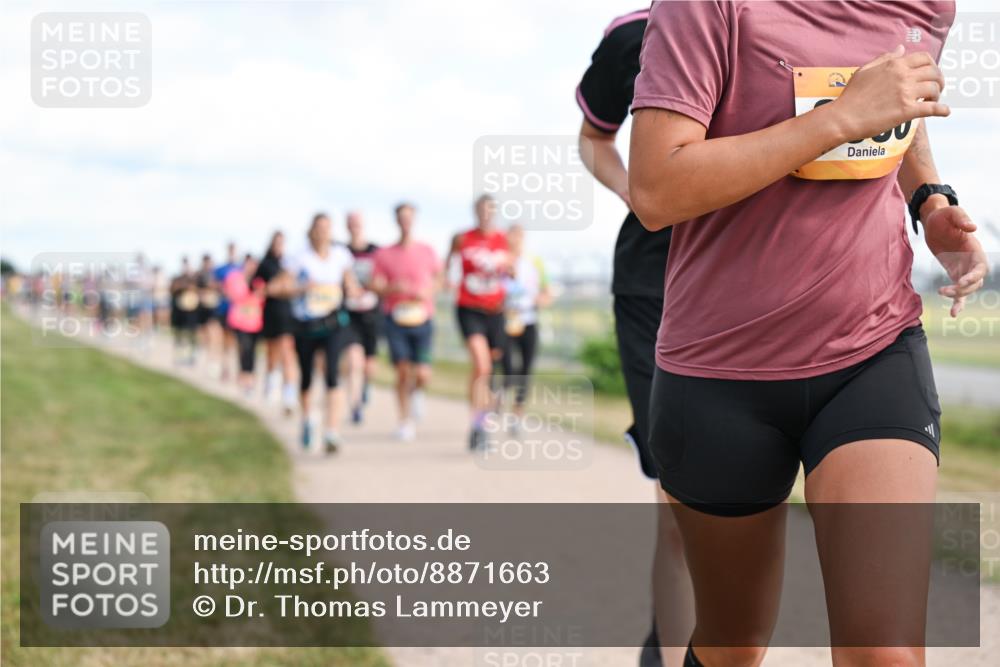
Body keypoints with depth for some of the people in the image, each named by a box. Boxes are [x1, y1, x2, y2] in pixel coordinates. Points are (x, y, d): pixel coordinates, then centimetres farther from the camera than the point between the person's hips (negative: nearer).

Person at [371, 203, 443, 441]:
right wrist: (394, 288, -19)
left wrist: (428, 291, -4)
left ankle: (416, 392, 27)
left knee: (422, 375, -9)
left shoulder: (427, 252, 6)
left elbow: (438, 278, 17)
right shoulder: (384, 254, 4)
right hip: (395, 318, 0)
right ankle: (405, 421, 7)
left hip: (422, 318, 0)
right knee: (402, 371, -7)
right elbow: (375, 286, 0)